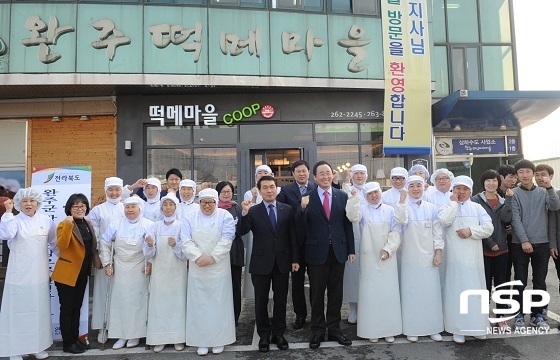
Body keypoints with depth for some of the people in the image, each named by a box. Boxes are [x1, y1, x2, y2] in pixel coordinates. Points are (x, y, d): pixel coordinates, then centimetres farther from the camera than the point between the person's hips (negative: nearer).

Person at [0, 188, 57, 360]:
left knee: (38, 309, 12)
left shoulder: (46, 220, 4)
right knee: (18, 310, 3)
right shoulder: (15, 220, -5)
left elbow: (54, 244, 14)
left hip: (39, 274, 3)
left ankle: (37, 346, 25)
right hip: (19, 274, -3)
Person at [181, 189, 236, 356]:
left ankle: (219, 340, 17)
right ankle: (201, 341, 17)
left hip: (219, 268, -1)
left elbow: (226, 239, -9)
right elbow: (186, 240, -2)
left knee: (219, 304, 4)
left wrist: (212, 257, -17)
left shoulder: (225, 216, 0)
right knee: (199, 304, 6)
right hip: (197, 269, 2)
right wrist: (197, 257, -15)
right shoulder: (190, 217, 6)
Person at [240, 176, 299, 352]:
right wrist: (245, 213, -27)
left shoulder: (287, 209, 2)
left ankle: (278, 334, 29)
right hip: (261, 263, -1)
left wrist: (294, 259, 1)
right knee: (261, 301, 10)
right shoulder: (253, 211, -3)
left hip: (282, 262, 1)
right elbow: (242, 231, -14)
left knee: (281, 300, 12)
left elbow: (292, 235, 3)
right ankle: (264, 335, 27)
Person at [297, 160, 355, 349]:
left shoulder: (342, 196, 2)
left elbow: (347, 225, 5)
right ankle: (318, 331, 25)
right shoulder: (307, 197, -5)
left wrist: (351, 249, 3)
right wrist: (302, 208, -25)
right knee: (317, 295, 11)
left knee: (336, 294, 13)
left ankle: (334, 329, 28)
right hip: (316, 252, -2)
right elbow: (301, 227, -8)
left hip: (338, 251, 2)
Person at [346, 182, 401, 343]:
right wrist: (354, 197, -25)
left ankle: (389, 329, 16)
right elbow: (353, 216, -19)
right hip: (369, 258, -1)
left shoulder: (390, 211, 5)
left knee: (388, 292, 4)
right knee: (370, 292, 2)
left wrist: (388, 249, -12)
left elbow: (396, 233, 0)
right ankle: (372, 330, 11)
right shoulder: (362, 210, 3)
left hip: (387, 258, 1)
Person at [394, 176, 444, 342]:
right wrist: (403, 199, -25)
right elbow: (400, 220, -23)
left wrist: (438, 252, -2)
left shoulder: (431, 208, 5)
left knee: (431, 291, 6)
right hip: (410, 257, -2)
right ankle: (412, 329, 13)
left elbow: (437, 232, 4)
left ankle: (433, 328, 19)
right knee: (411, 291, 3)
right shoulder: (404, 206, -1)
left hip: (428, 256, 2)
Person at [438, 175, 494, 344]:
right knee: (456, 290, 0)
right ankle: (458, 328, 9)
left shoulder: (477, 207, 10)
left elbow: (488, 228, 1)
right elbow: (443, 221, -17)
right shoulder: (447, 206, 5)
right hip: (454, 257, -2)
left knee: (475, 289, 6)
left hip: (473, 257, 2)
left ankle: (476, 326, 19)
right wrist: (453, 202, -8)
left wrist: (471, 231, -12)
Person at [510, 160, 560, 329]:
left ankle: (537, 315, 21)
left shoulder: (543, 192, 8)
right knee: (520, 282, 4)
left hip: (542, 243, 3)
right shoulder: (514, 193, -1)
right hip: (519, 244, -2)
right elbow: (515, 219, -7)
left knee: (540, 282, 9)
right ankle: (519, 314, 15)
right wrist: (524, 241, -14)